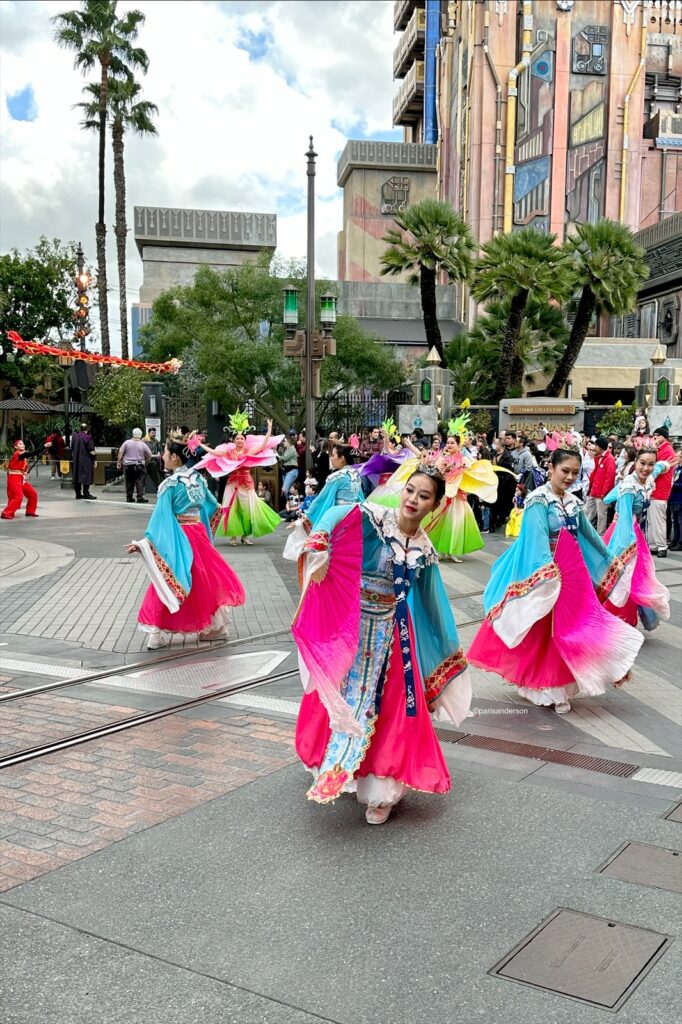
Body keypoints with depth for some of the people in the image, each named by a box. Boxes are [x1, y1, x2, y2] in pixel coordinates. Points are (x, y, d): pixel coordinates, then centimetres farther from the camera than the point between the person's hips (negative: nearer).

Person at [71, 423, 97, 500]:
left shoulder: (75, 436, 7)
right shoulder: (88, 437, -12)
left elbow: (72, 450, 12)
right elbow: (91, 451, -15)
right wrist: (94, 460, -5)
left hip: (76, 461, 6)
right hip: (86, 460, -6)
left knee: (77, 477, 11)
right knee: (86, 476, -3)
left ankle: (78, 493, 14)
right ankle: (86, 493, -6)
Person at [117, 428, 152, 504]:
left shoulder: (127, 442, -1)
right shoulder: (143, 444, -1)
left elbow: (120, 452, -4)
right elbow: (149, 456, 2)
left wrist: (119, 462, 3)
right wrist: (146, 463, 16)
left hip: (128, 465, 2)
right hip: (139, 466, -1)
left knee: (129, 482, 10)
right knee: (140, 482, -2)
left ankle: (129, 497, 14)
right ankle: (140, 497, -9)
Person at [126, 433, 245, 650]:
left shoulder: (171, 484, -13)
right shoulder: (197, 478, 6)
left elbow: (161, 517, -16)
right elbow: (213, 506, 18)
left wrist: (145, 541, -14)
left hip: (178, 537, -6)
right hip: (199, 533, 6)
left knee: (170, 583, 0)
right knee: (206, 579, 14)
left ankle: (160, 634, 3)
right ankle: (216, 626, 22)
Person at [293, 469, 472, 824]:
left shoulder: (424, 549, 3)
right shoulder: (374, 518, -11)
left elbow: (430, 602, 14)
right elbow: (337, 515, -30)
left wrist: (450, 649, 21)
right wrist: (318, 551, -48)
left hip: (389, 631, 4)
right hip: (350, 624, -3)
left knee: (388, 704, 6)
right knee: (343, 693, 7)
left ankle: (381, 788, 20)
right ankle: (335, 767, 31)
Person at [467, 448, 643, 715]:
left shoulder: (574, 502, 8)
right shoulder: (538, 500, -13)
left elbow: (589, 533, 20)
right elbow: (537, 536, -26)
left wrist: (610, 559, 28)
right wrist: (547, 568, -40)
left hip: (571, 572, 7)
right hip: (544, 571, -7)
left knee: (566, 629, 9)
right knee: (542, 632, 0)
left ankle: (556, 687, 22)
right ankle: (543, 689, 11)